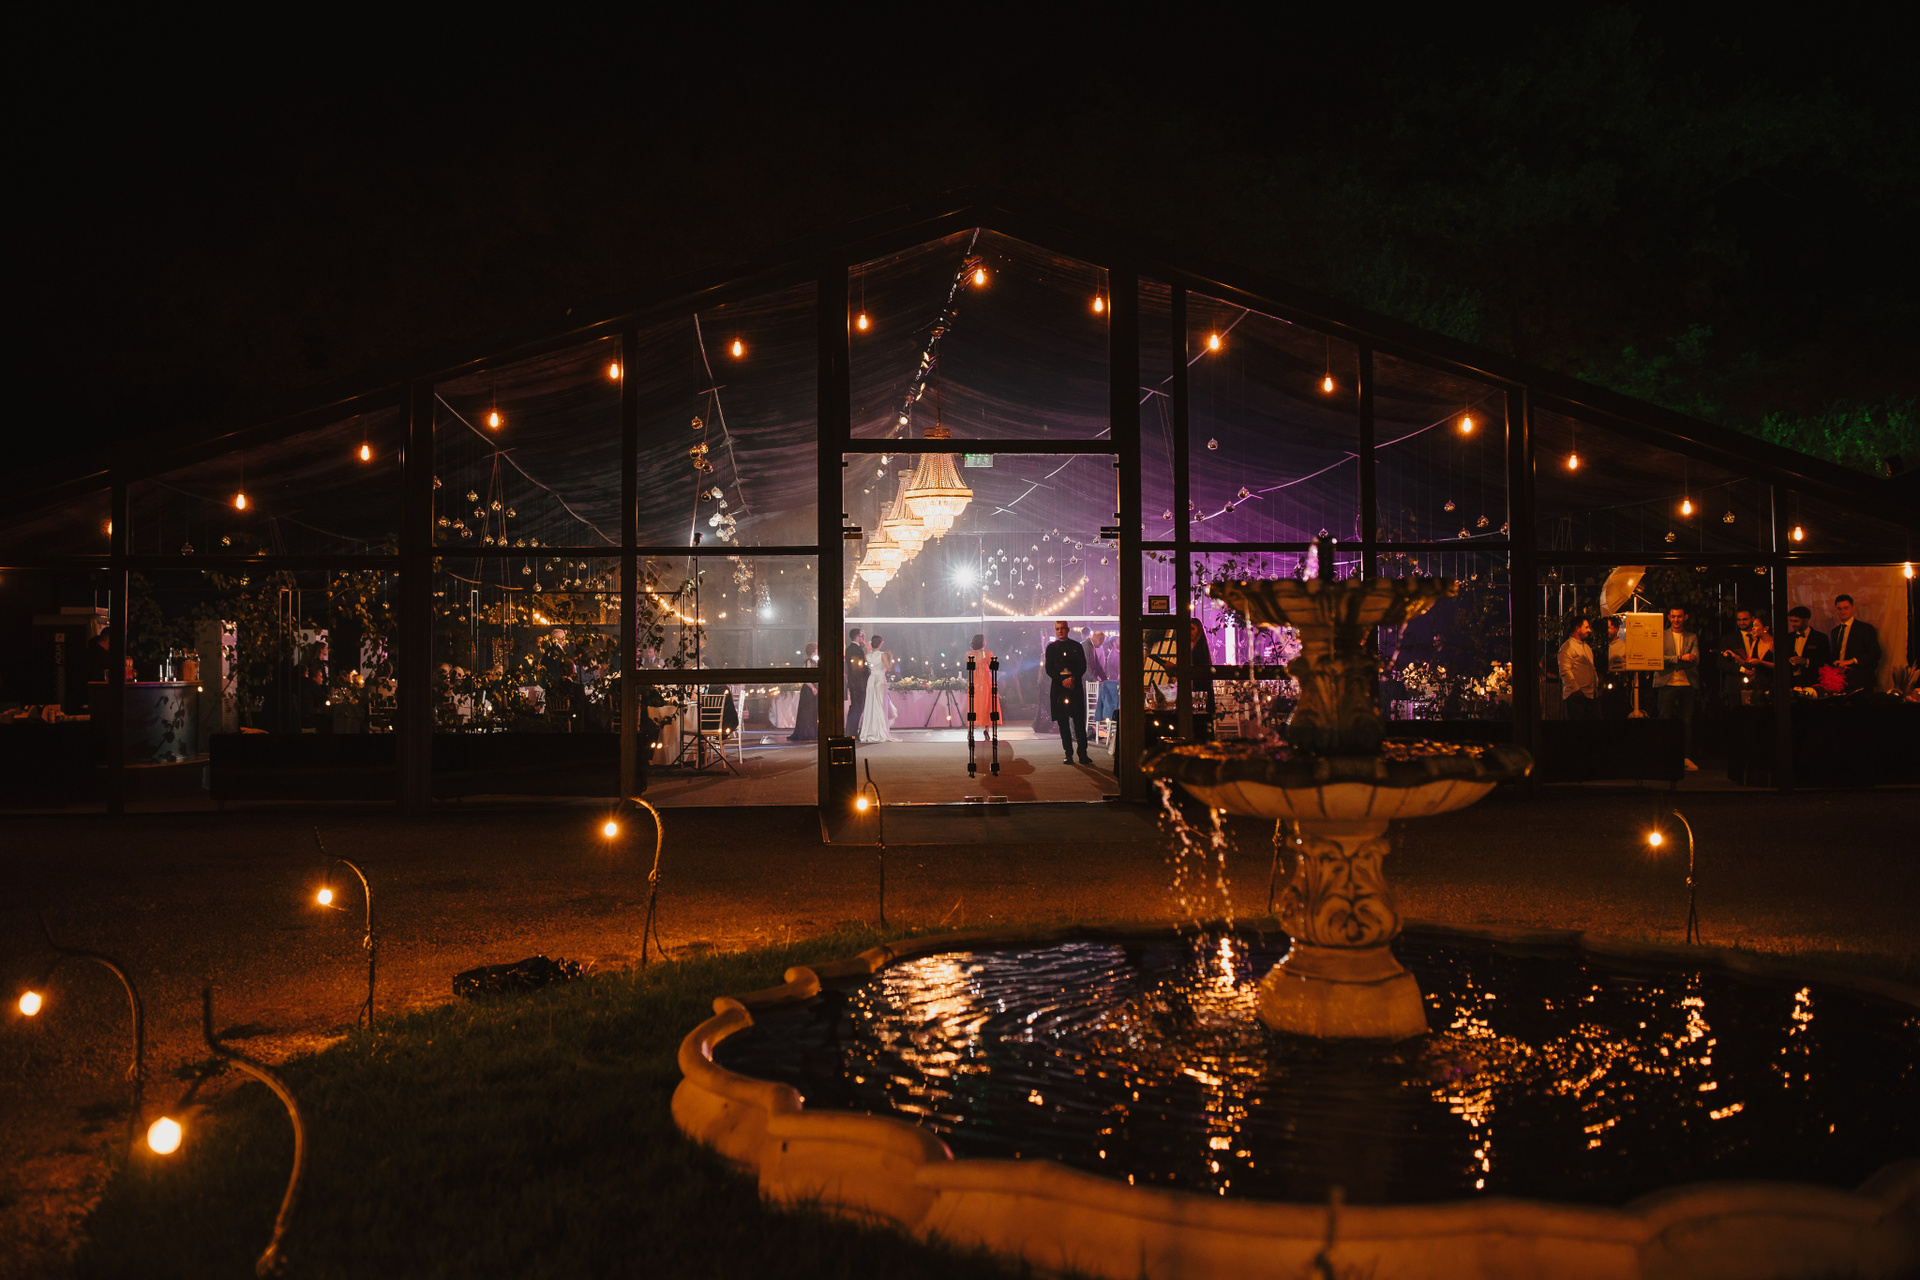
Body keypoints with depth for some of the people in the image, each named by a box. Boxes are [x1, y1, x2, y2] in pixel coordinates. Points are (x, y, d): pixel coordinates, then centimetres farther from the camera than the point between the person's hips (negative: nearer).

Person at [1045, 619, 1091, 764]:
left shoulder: (1076, 646, 11)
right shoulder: (1051, 648, 11)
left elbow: (1083, 667, 5)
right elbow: (1049, 670, 4)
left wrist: (1072, 679, -11)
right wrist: (1063, 681, -9)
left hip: (1075, 687, -1)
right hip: (1059, 689, 1)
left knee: (1079, 722, -7)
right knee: (1063, 723, 0)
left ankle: (1083, 753, -6)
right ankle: (1068, 754, 3)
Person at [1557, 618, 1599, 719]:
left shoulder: (1586, 647, 22)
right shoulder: (1568, 647, -8)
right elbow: (1565, 671, -16)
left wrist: (1596, 686, 17)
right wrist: (1576, 689, -19)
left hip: (1590, 694, 9)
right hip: (1576, 695, -9)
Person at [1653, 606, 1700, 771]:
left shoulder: (1692, 637, 13)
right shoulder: (1661, 636, 7)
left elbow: (1695, 660, 0)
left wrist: (1670, 662, -11)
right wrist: (1680, 658, -14)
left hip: (1687, 684, 2)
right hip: (1666, 684, -2)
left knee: (1687, 721, 1)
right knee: (1665, 721, -3)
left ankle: (1687, 758, 6)